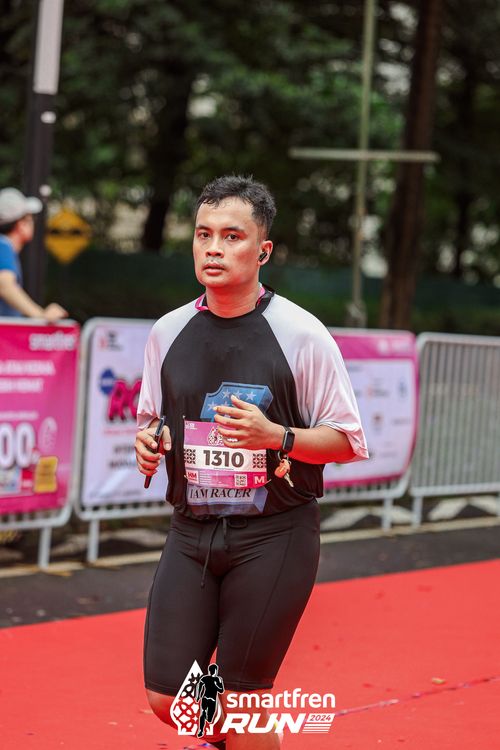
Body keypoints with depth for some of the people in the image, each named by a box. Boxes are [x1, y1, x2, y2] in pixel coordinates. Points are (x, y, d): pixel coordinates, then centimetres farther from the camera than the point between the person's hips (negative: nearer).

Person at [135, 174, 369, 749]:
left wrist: (275, 436, -21)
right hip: (191, 532, 4)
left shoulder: (302, 334, -8)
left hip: (274, 536, -4)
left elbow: (347, 441, -5)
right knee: (165, 697, 1)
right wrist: (147, 438, -3)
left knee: (243, 703, -2)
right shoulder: (168, 332, 5)